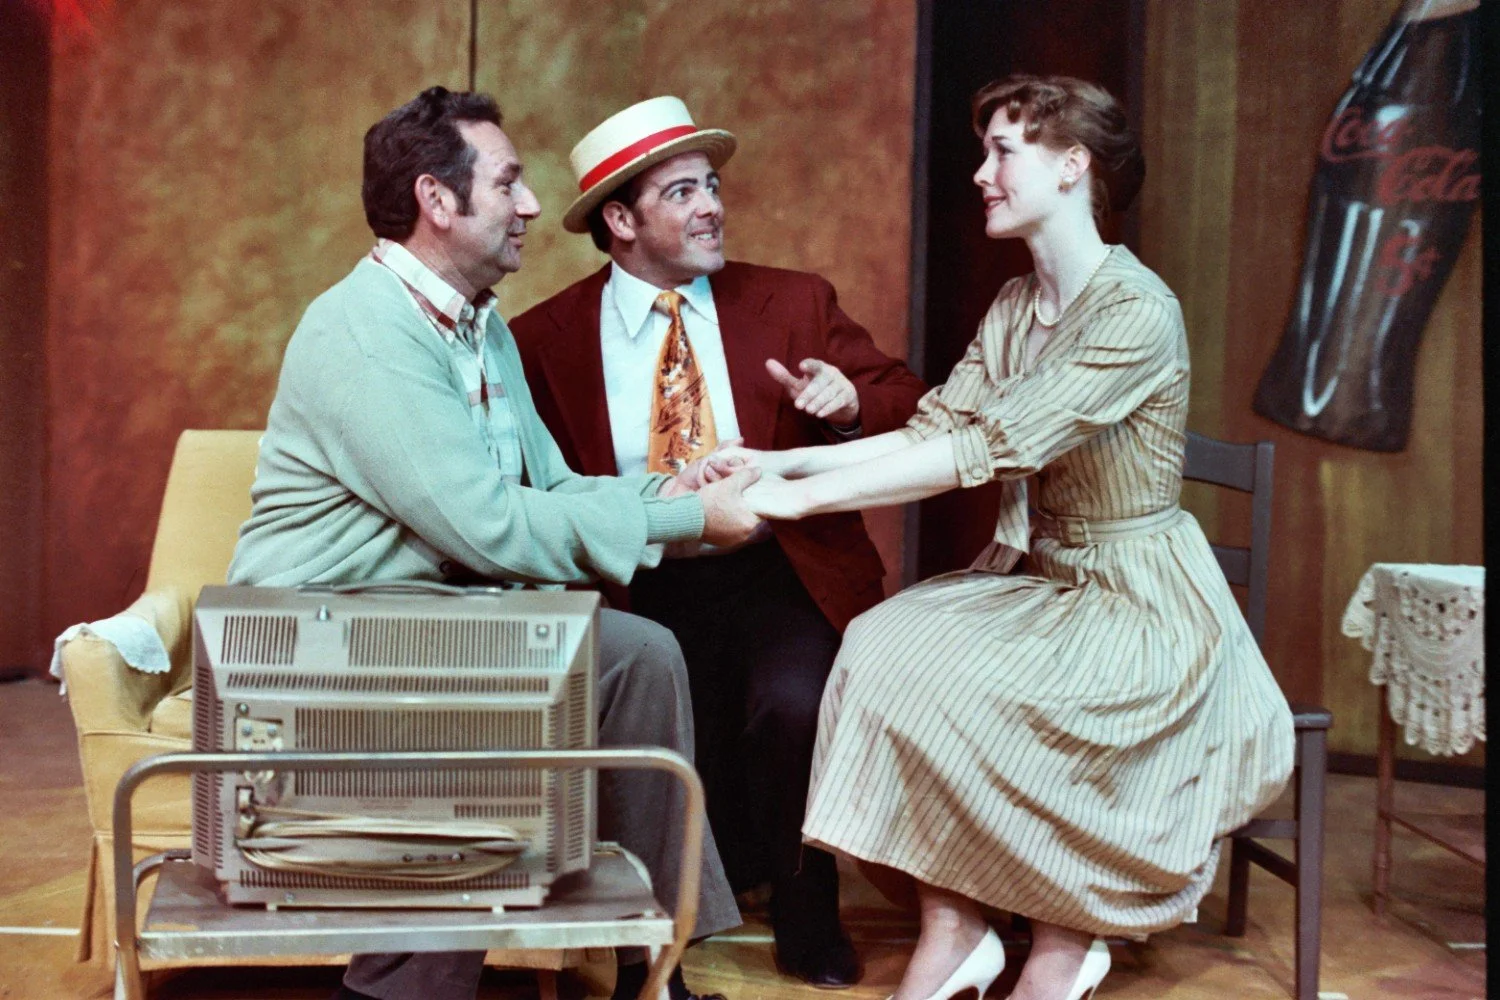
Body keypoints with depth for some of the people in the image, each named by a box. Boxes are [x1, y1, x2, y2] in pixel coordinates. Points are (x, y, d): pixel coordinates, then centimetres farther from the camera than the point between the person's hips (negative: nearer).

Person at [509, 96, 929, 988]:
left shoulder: (797, 304, 9)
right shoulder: (546, 338, 6)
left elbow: (913, 410, 10)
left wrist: (850, 401, -13)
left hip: (779, 575, 0)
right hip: (638, 589, 0)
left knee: (793, 703, -28)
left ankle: (806, 917, 1)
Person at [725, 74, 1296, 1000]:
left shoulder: (1138, 313, -20)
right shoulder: (1014, 307, 8)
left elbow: (990, 449, -29)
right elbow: (931, 432, -1)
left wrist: (801, 498, -30)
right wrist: (790, 462, -15)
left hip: (1141, 604, -7)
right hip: (1039, 578, 7)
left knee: (962, 688, -28)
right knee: (886, 643, -19)